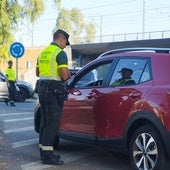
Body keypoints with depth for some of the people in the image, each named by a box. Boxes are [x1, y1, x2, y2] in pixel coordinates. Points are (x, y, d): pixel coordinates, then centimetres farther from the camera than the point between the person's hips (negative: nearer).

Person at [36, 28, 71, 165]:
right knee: (53, 123, -6)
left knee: (45, 121, 15)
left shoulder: (43, 52, 15)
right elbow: (64, 76, -19)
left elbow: (38, 73, 24)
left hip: (42, 88, 9)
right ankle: (47, 155, -4)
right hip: (54, 91, -9)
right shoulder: (60, 53, -11)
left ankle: (44, 151, 21)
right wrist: (69, 75, 2)